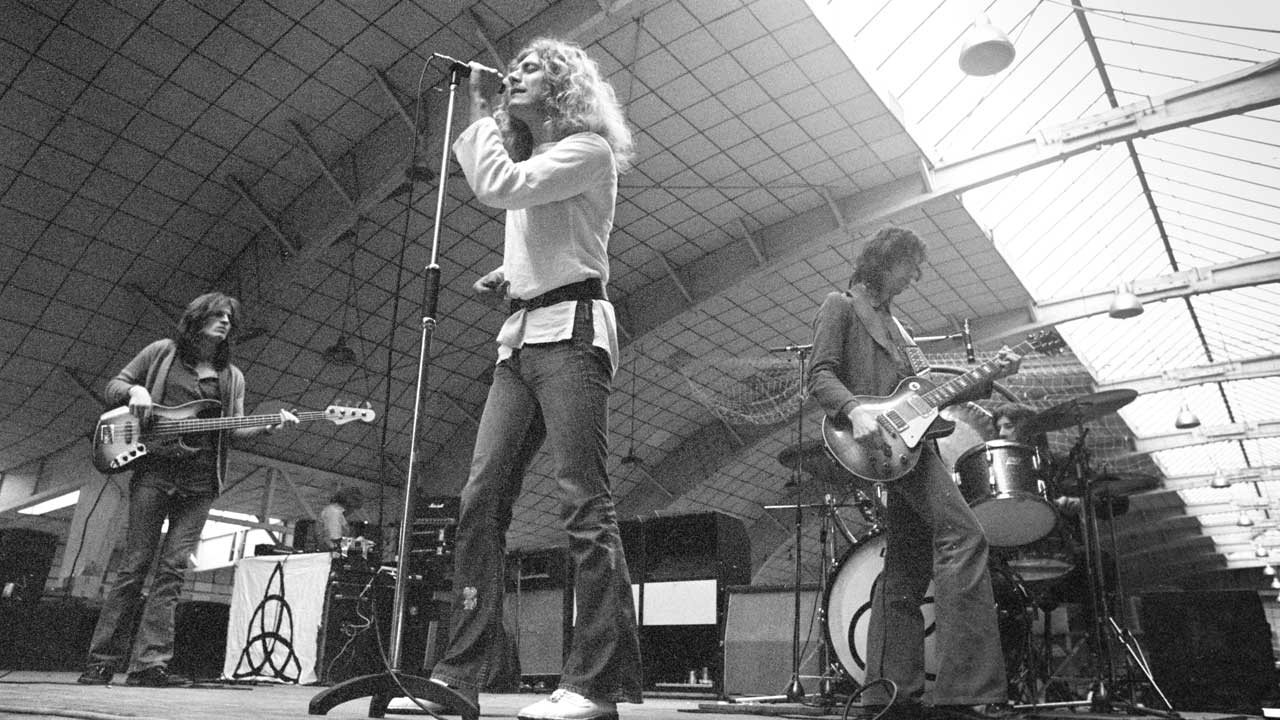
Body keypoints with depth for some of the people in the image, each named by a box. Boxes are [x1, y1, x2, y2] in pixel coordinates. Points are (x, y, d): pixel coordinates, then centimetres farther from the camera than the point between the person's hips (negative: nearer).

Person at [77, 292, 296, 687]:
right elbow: (114, 386, 15)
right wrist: (136, 391, -7)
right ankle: (103, 660, 7)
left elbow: (236, 430, 9)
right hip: (154, 467, -2)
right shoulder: (162, 352, 11)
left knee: (172, 569, -3)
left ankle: (149, 664, -4)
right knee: (134, 564, -2)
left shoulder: (232, 376, 17)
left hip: (200, 480, 2)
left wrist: (269, 425, -10)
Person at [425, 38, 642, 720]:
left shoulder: (588, 150, 3)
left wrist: (480, 117, 3)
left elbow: (499, 186, -12)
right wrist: (504, 276, 13)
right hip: (518, 337, 8)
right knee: (481, 498, -4)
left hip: (569, 328, -8)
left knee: (583, 499, -15)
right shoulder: (526, 162, 28)